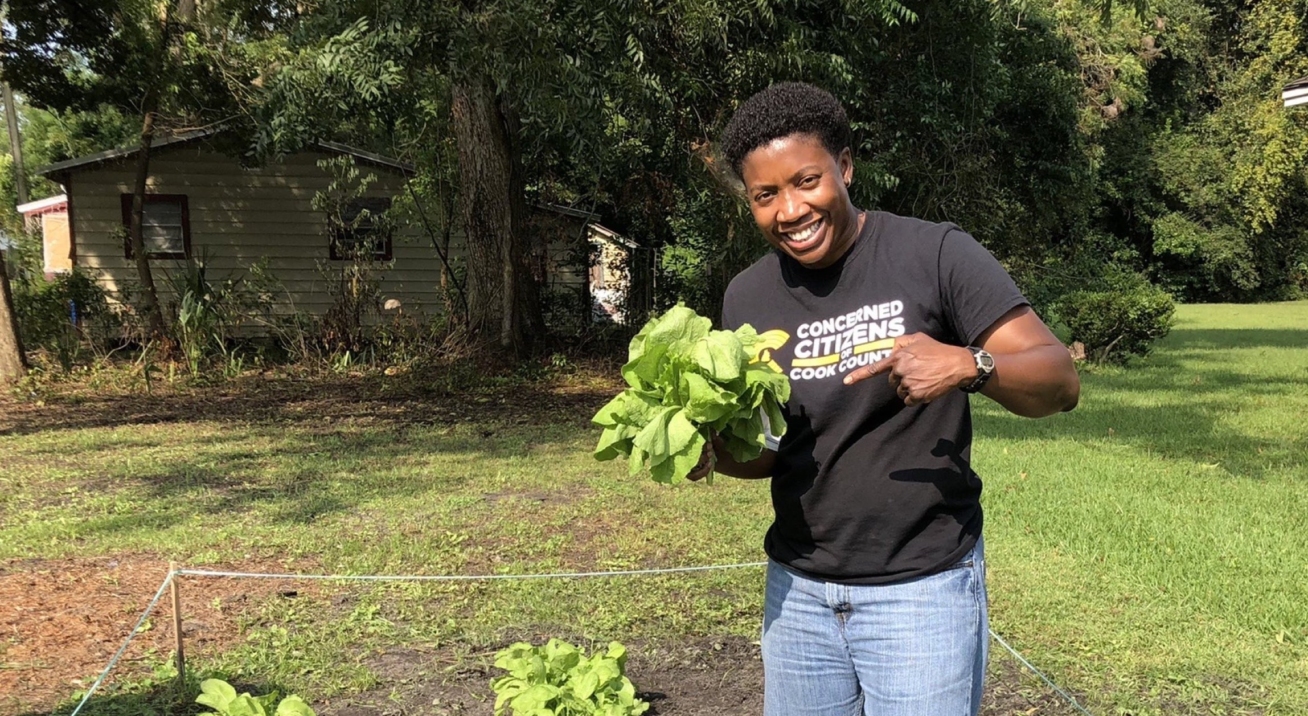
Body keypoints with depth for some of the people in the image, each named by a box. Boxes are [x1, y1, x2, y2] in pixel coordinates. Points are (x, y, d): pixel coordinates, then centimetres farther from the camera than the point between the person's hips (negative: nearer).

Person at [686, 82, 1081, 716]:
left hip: (923, 588, -4)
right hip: (796, 590, 4)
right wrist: (711, 448, -11)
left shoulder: (934, 253, -12)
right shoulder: (747, 297, 2)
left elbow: (1060, 381, -12)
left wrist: (967, 364, -31)